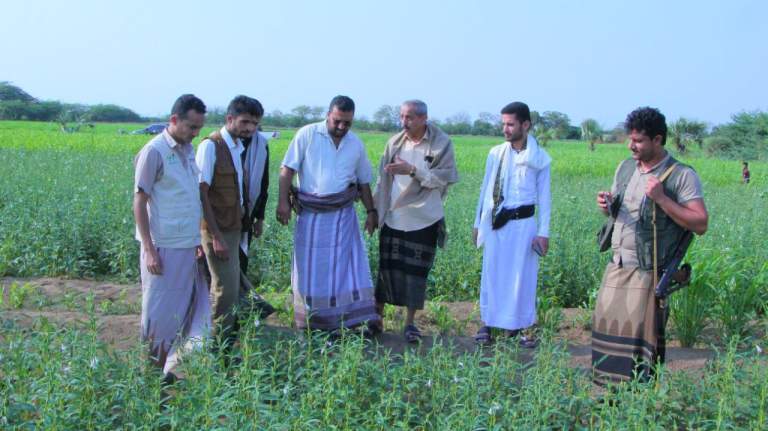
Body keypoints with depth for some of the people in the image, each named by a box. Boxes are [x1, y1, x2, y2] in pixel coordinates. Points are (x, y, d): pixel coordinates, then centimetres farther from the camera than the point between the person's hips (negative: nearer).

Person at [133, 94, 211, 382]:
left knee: (187, 309, 11)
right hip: (165, 248, -7)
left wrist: (198, 240, 14)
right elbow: (139, 202, -11)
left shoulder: (188, 150, 11)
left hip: (188, 247, 7)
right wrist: (149, 249, -16)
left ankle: (166, 368, 22)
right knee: (160, 311, 2)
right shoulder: (154, 151, -11)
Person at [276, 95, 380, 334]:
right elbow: (288, 169, -6)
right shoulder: (307, 135, -4)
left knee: (348, 265, -3)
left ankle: (356, 320, 1)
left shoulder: (356, 144, 8)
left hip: (343, 214, 2)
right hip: (311, 214, -2)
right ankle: (310, 323, 17)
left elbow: (364, 181, 17)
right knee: (310, 268, 4)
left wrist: (371, 211, 12)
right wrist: (283, 201, -15)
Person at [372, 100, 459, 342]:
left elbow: (445, 177, -11)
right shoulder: (395, 142, 5)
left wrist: (412, 170, -20)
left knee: (416, 270, 4)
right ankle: (377, 317, 17)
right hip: (393, 219, 2)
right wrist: (375, 209, 9)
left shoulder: (441, 143, -5)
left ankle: (410, 323, 17)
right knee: (386, 267, 5)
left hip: (423, 220, -2)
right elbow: (384, 178, 10)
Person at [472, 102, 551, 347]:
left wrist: (544, 232, -3)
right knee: (492, 274, 5)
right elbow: (486, 189, 10)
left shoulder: (540, 158, -1)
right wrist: (478, 223, 10)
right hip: (497, 222, 1)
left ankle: (517, 326, 16)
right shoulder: (496, 154, 3)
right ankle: (487, 324, 15)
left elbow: (543, 196, 2)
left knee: (522, 276, 4)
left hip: (524, 223, -1)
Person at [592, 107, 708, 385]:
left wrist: (661, 199, -22)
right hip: (616, 267, 6)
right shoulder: (626, 168, 12)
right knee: (606, 327, 7)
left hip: (647, 272, -6)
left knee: (639, 335, -3)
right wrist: (607, 205, -1)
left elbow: (701, 224, -15)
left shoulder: (682, 176, -9)